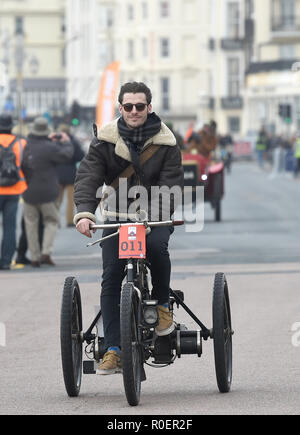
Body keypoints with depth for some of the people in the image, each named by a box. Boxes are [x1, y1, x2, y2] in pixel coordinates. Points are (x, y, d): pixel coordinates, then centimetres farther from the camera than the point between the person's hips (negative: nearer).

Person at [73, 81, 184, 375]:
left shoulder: (165, 142, -5)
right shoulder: (105, 141, -2)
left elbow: (171, 185, -11)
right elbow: (87, 176, -11)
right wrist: (84, 212, -29)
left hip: (155, 217, -1)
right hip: (116, 216, 1)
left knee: (156, 244, -34)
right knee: (111, 278, -12)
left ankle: (162, 304, -8)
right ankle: (113, 350, -11)